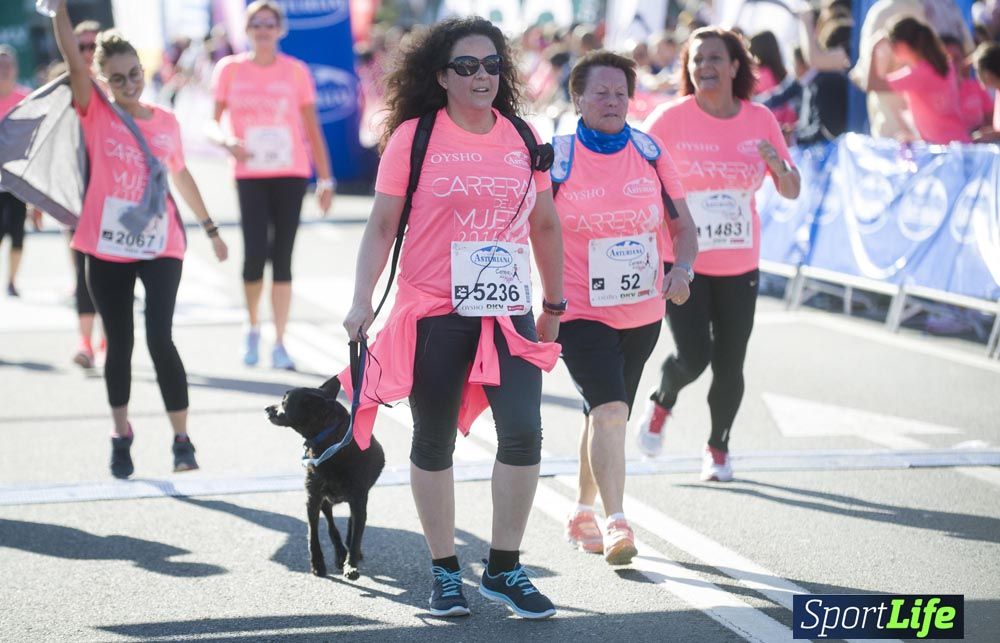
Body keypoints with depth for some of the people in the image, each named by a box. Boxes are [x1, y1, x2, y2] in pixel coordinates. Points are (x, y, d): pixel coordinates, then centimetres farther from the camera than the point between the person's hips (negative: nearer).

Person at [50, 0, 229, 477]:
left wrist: (210, 229, 26)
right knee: (119, 344, 8)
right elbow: (73, 61, -17)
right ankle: (121, 436, 26)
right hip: (107, 248, 0)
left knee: (159, 339, -9)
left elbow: (181, 175, 20)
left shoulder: (166, 122, 6)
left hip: (160, 246, 0)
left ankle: (182, 441, -3)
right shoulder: (96, 113, -2)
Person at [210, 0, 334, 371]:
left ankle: (279, 344, 5)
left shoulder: (296, 71, 3)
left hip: (291, 174, 0)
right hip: (250, 174, 0)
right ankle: (253, 328, 16)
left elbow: (312, 130, 7)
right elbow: (213, 124, 5)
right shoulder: (230, 70, 3)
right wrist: (227, 141, -17)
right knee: (255, 254, -11)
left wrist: (325, 179, 3)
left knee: (282, 258, -1)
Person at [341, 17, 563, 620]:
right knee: (434, 440, 7)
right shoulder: (414, 136, -3)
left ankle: (504, 569, 4)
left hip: (509, 311, 2)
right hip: (433, 313, -2)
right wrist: (363, 300, -9)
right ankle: (445, 571, 21)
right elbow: (382, 225, -2)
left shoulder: (521, 139, 6)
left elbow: (546, 225, 15)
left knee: (524, 431, -10)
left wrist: (555, 305, 18)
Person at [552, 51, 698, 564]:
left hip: (642, 312, 5)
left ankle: (583, 514, 34)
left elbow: (682, 224, 7)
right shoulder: (556, 157, -8)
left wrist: (682, 267, -12)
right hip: (581, 312, -5)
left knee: (607, 415, 17)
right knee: (609, 410, -21)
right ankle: (616, 525, -23)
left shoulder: (650, 151, 2)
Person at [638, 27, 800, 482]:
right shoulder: (670, 120, -7)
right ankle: (662, 403, 21)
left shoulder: (760, 121, 1)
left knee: (729, 366, 4)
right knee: (694, 355, -13)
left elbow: (791, 192, 6)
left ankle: (718, 448, 28)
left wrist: (779, 166, -16)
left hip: (739, 266, 3)